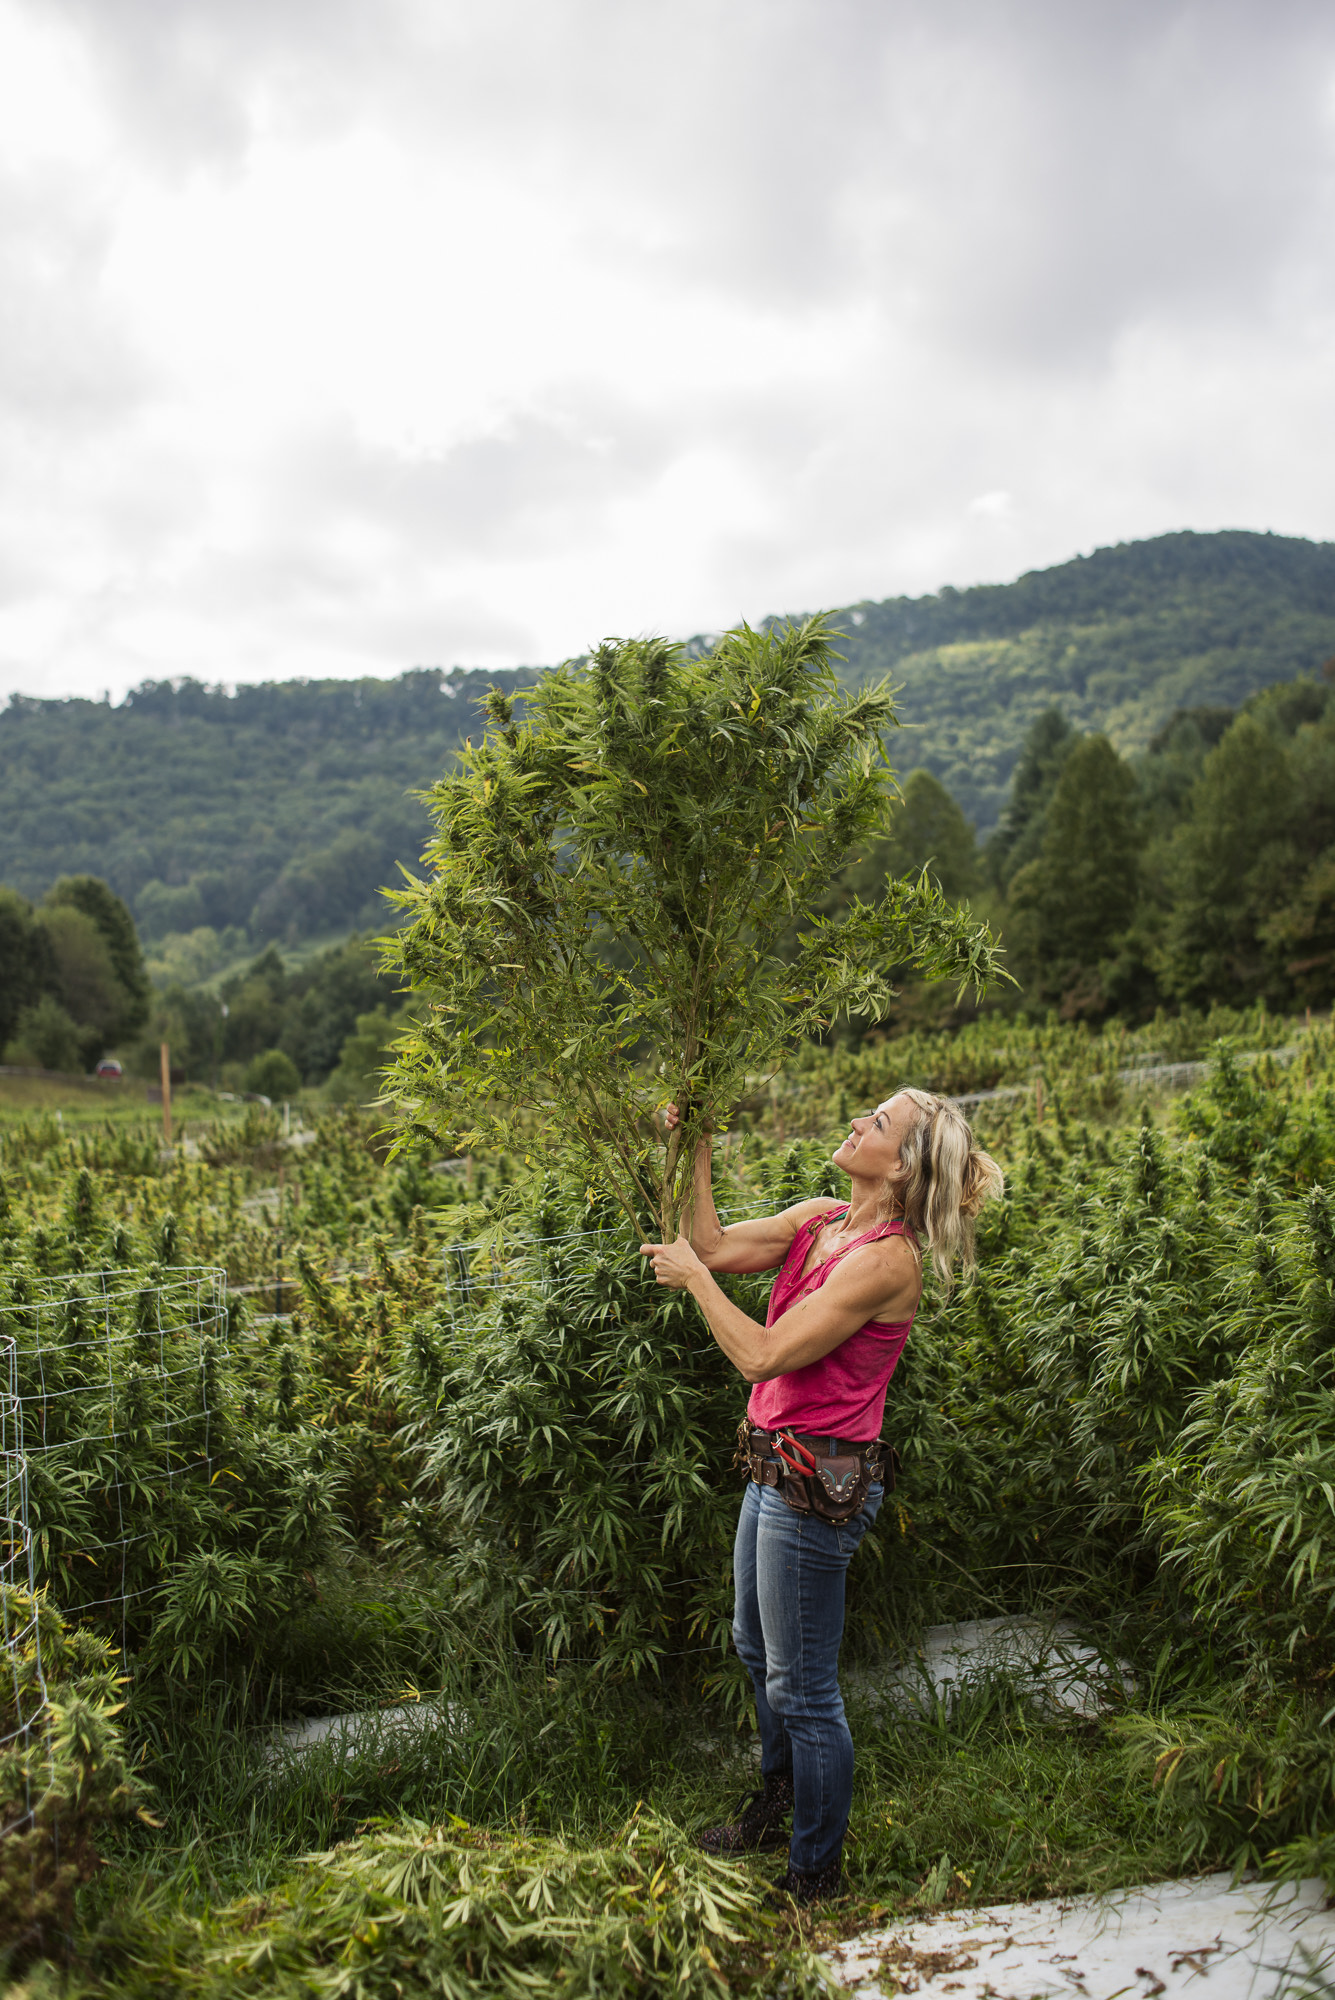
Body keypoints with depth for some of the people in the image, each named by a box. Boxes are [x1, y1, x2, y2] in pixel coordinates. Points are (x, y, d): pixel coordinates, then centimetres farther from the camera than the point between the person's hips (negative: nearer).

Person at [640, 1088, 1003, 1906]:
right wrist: (698, 1153, 3)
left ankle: (817, 1874, 24)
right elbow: (715, 1244, 9)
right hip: (774, 1468, 9)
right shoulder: (818, 1220, 2)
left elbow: (764, 1355, -24)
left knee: (801, 1687, 5)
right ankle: (775, 1811, 49)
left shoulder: (885, 1260, -23)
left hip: (817, 1484, -9)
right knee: (756, 1647, 27)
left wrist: (694, 1277, -14)